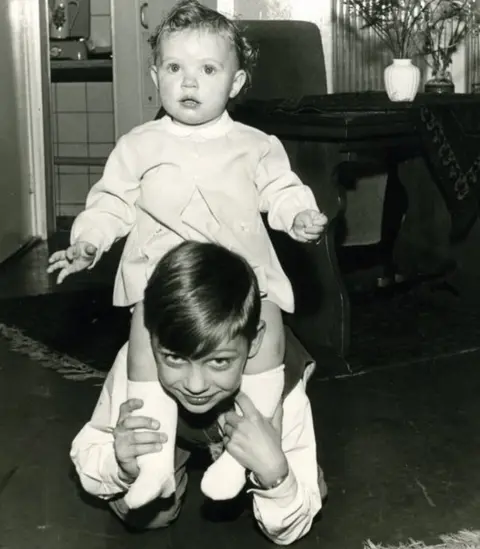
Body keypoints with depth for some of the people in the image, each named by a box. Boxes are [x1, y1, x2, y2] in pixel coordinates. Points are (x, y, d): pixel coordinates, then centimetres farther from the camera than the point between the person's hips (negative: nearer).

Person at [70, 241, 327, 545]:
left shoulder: (282, 387, -41)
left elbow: (290, 531, -29)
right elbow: (85, 456, -22)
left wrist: (273, 471, -50)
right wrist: (121, 467, -45)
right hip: (163, 432, 0)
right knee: (141, 514, -19)